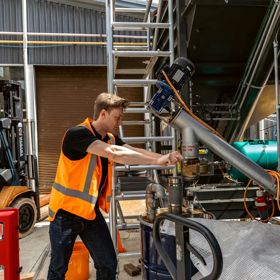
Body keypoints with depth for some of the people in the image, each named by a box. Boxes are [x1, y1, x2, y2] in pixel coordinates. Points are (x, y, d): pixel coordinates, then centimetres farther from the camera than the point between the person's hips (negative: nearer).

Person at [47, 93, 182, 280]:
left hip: (91, 211, 7)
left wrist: (164, 158, -25)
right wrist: (158, 161, -29)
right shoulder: (77, 133, -22)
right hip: (66, 212, -6)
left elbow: (135, 151, -8)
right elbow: (115, 154, -32)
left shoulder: (110, 138, 4)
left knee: (108, 264, 10)